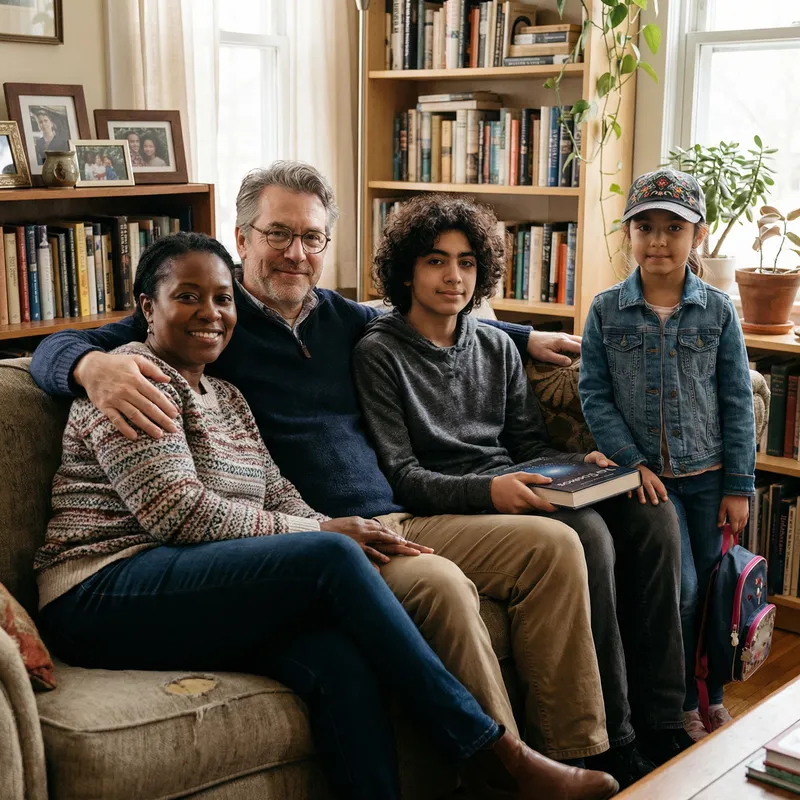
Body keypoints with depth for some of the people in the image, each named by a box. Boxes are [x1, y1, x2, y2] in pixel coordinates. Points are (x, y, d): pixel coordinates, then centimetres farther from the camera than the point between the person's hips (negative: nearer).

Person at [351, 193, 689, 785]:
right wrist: (488, 490, -23)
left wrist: (581, 464, -1)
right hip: (441, 512, -7)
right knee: (583, 535, -31)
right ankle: (614, 745, -21)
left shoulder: (496, 347, 19)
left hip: (515, 494, 7)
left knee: (653, 515, -15)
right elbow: (402, 476, -8)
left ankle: (662, 725, -9)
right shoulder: (379, 353, -1)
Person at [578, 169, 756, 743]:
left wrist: (739, 486, -1)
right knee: (680, 588, -9)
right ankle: (681, 707, 10)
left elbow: (738, 404, 1)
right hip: (648, 475, -2)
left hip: (709, 476, 2)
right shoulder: (606, 311, -2)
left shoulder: (718, 310, -1)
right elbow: (595, 395, -3)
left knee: (712, 589, 8)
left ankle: (712, 695, 30)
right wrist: (634, 464, -12)